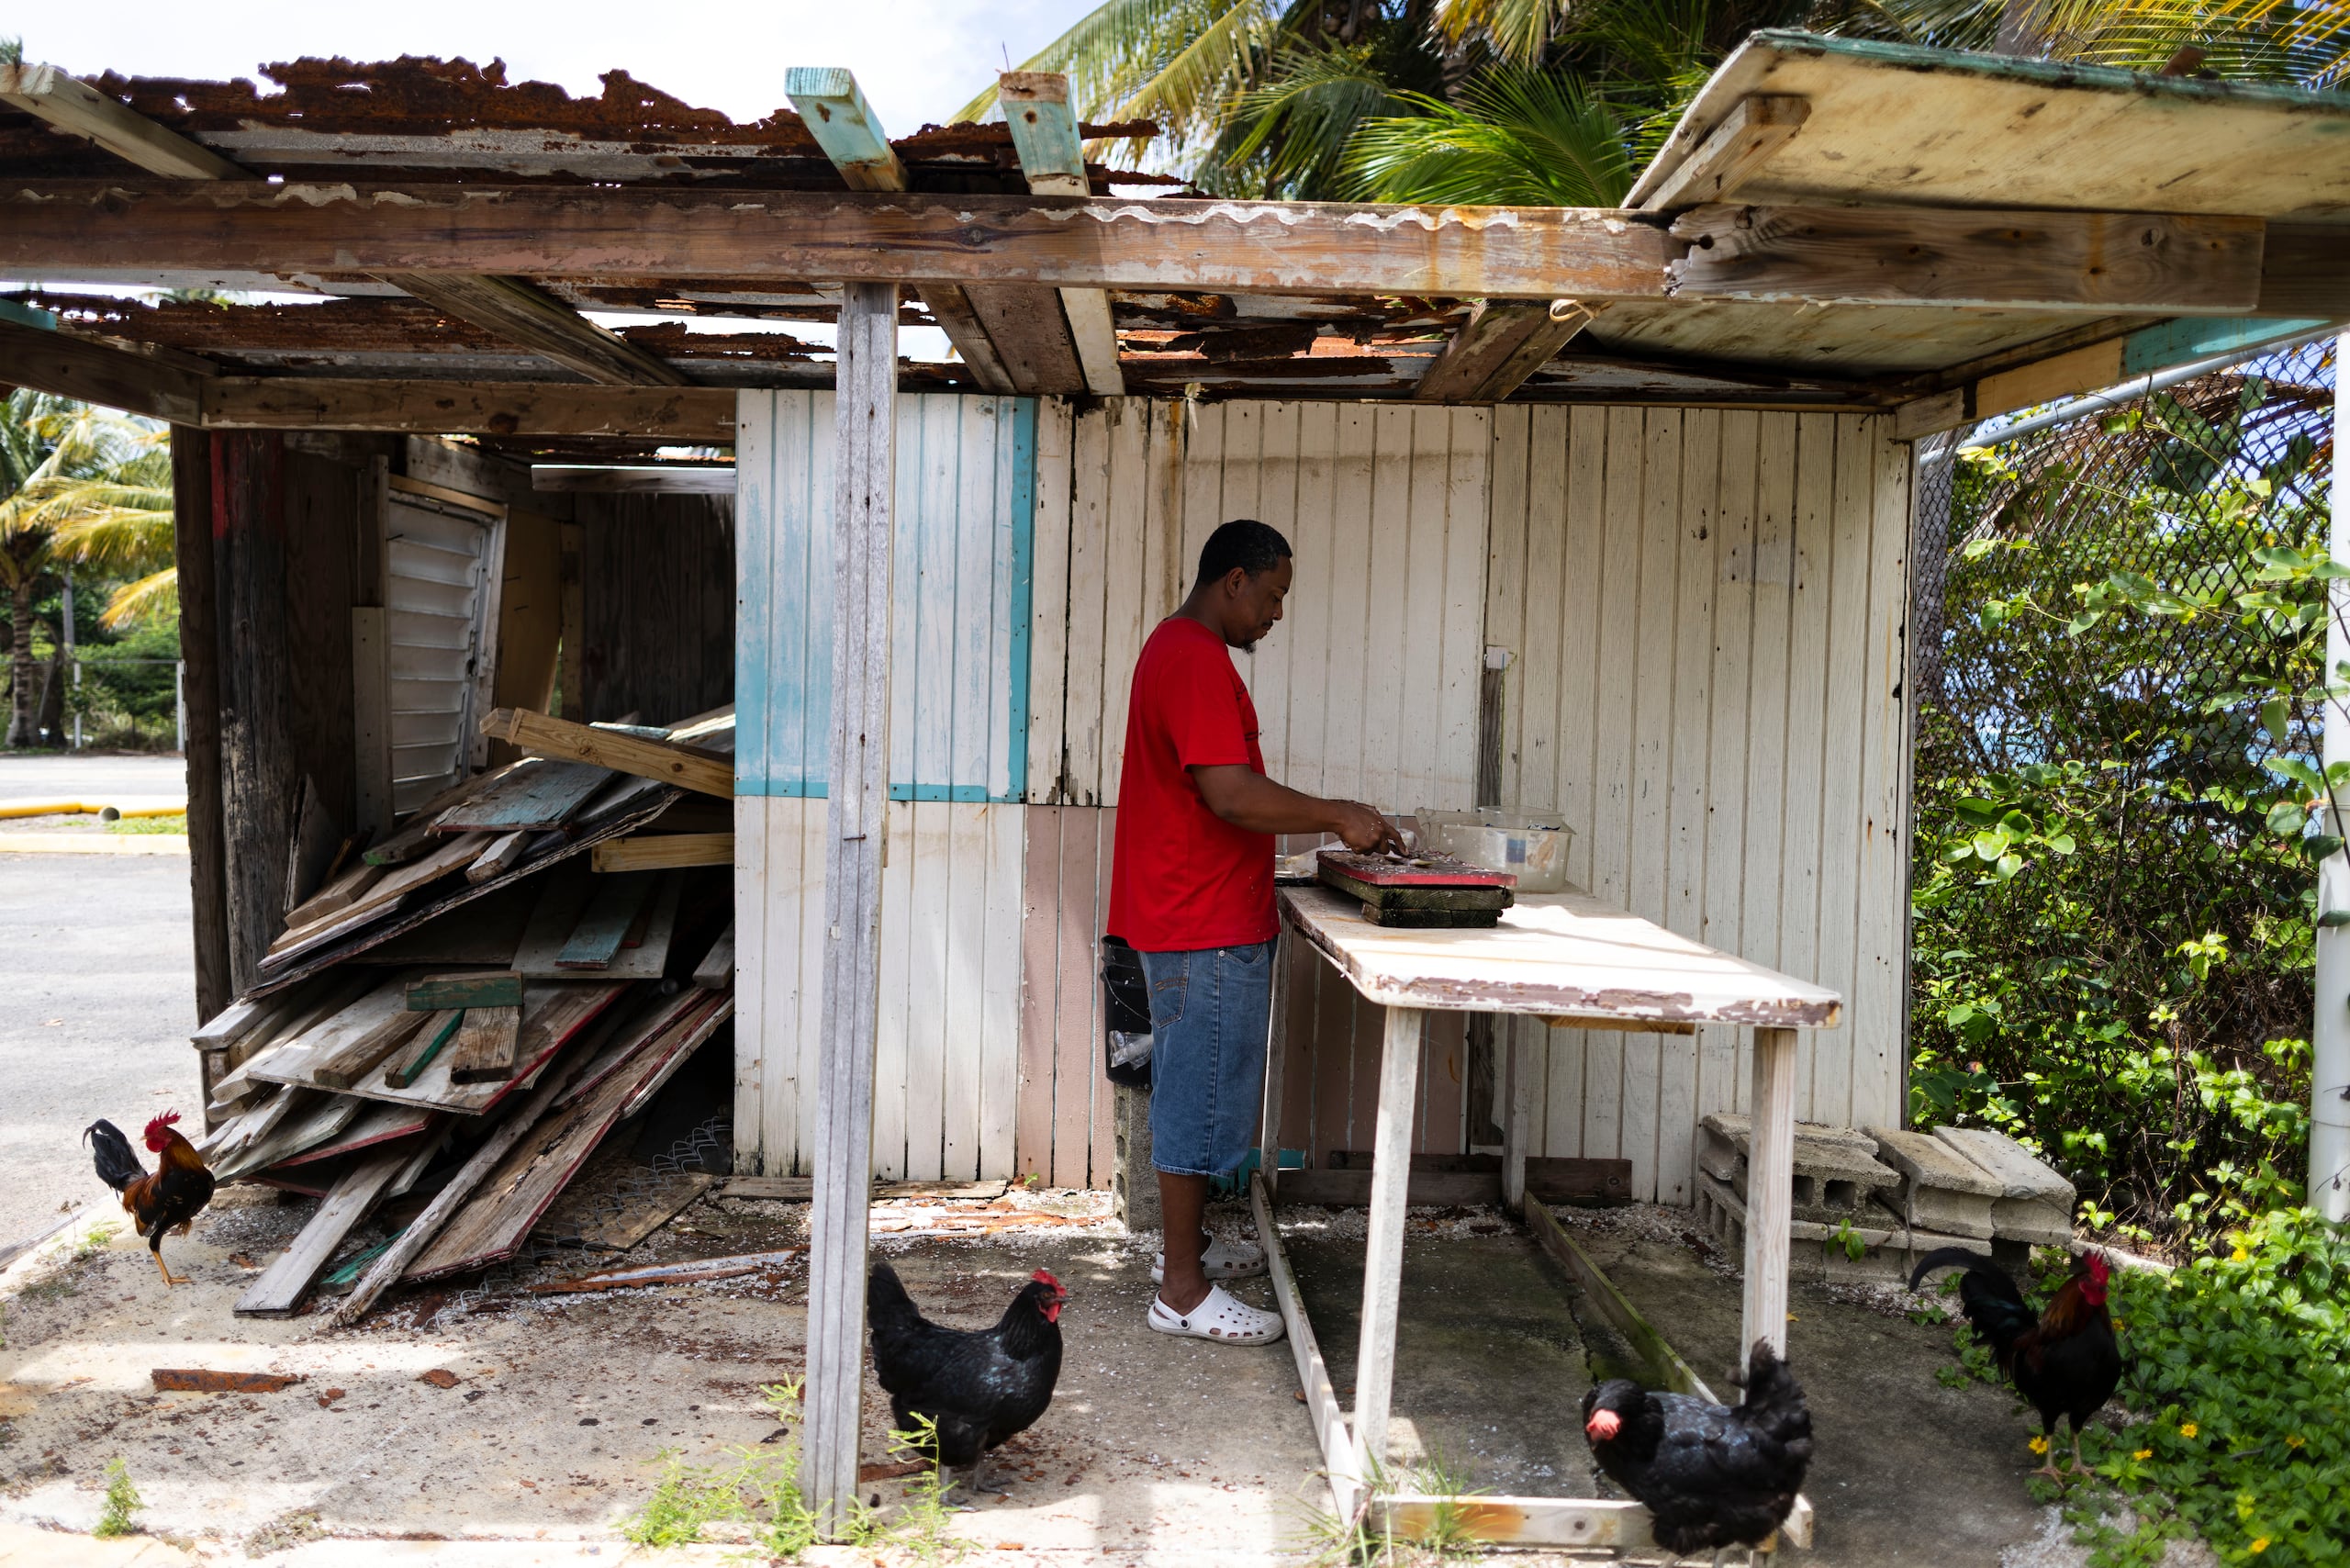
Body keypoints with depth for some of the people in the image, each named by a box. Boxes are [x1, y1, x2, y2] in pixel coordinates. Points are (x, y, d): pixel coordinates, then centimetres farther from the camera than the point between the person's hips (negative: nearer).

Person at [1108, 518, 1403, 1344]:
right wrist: (1336, 815, -16)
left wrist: (1323, 821, 17)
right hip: (1207, 931, -11)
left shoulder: (1176, 649, 17)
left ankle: (1187, 1242, 33)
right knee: (1205, 1097, -4)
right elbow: (1231, 793, -26)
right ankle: (1183, 1290, 5)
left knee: (1194, 1091, 19)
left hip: (1189, 920, 11)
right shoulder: (1198, 661, -18)